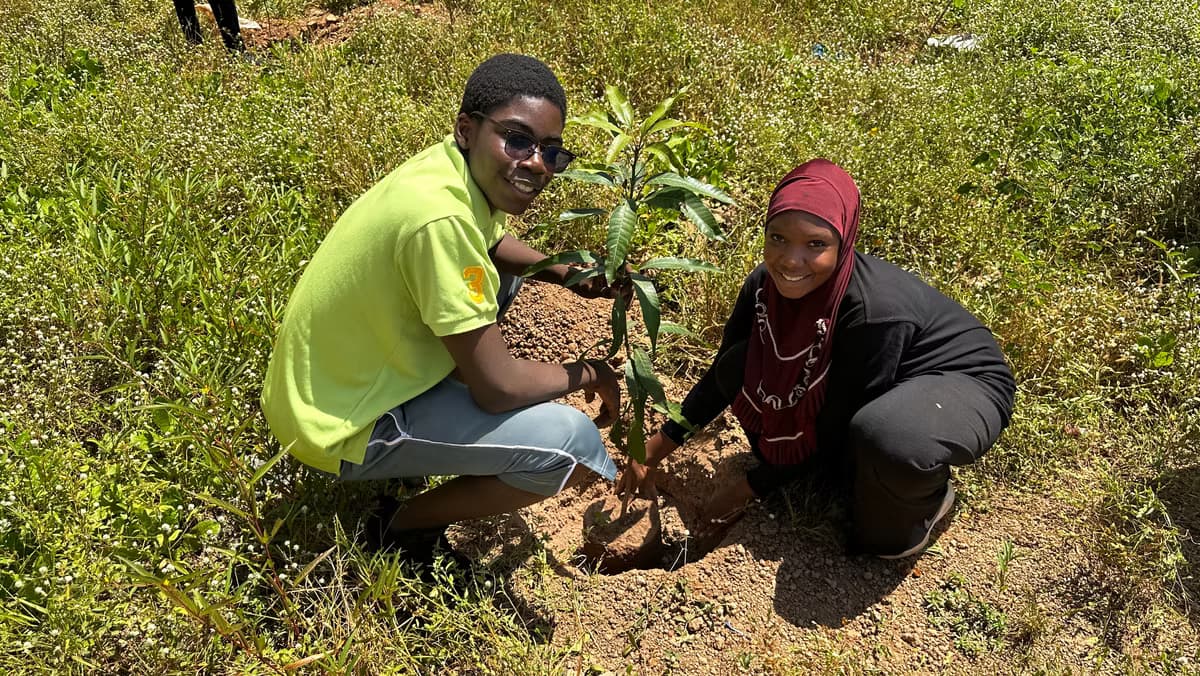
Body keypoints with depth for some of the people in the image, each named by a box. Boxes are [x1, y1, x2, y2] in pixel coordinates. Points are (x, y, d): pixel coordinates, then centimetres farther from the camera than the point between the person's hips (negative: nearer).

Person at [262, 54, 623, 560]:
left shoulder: (456, 165, -6)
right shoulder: (440, 219, -32)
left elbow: (492, 243, 19)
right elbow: (498, 388, -26)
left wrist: (564, 272, 1)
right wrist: (588, 374, -8)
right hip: (343, 424, -9)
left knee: (502, 273, 20)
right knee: (576, 445, -20)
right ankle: (403, 527, 0)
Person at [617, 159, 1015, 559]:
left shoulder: (876, 310, -36)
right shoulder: (766, 286, -17)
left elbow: (834, 426, -26)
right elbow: (720, 376, -1)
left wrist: (748, 490, -15)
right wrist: (654, 451, 1)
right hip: (854, 384, 6)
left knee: (886, 437, -41)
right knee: (739, 369, -12)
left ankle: (925, 501, -3)